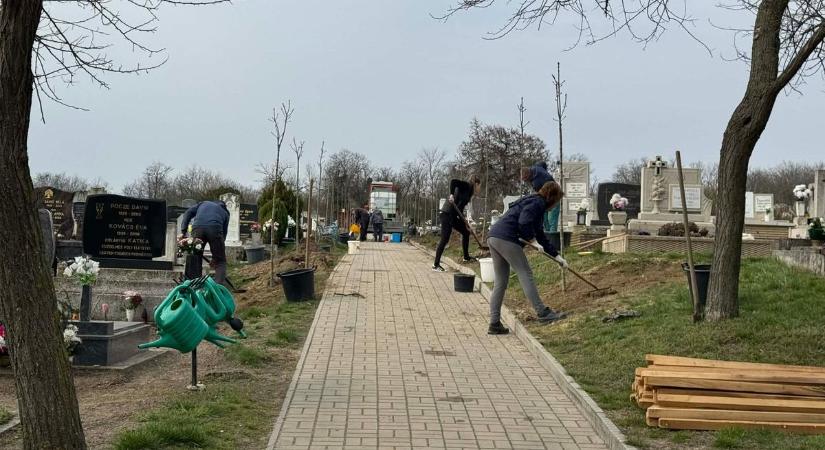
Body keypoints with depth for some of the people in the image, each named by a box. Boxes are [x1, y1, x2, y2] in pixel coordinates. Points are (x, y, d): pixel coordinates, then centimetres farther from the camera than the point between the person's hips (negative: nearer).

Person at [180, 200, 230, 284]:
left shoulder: (204, 203, 37)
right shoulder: (225, 212, 33)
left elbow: (188, 213, 19)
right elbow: (224, 232, 26)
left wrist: (183, 232, 15)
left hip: (197, 227, 1)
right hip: (215, 228, -1)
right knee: (220, 261, 8)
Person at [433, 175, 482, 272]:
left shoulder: (468, 192, 20)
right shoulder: (466, 186, -4)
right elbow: (453, 181, -21)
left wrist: (464, 222, 17)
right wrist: (451, 195, -28)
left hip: (453, 216, 10)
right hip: (446, 214, -10)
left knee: (466, 232, 17)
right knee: (445, 239, -11)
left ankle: (466, 257, 31)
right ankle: (436, 265, -7)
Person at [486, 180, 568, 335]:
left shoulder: (534, 202, 28)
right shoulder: (537, 202, -3)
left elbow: (540, 236, 32)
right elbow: (524, 222, -21)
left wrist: (557, 256, 32)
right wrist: (532, 240, -7)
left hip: (493, 237, 10)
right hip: (506, 238, -10)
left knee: (501, 282, 10)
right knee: (525, 274, -5)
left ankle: (494, 324, 10)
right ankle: (542, 313, -3)